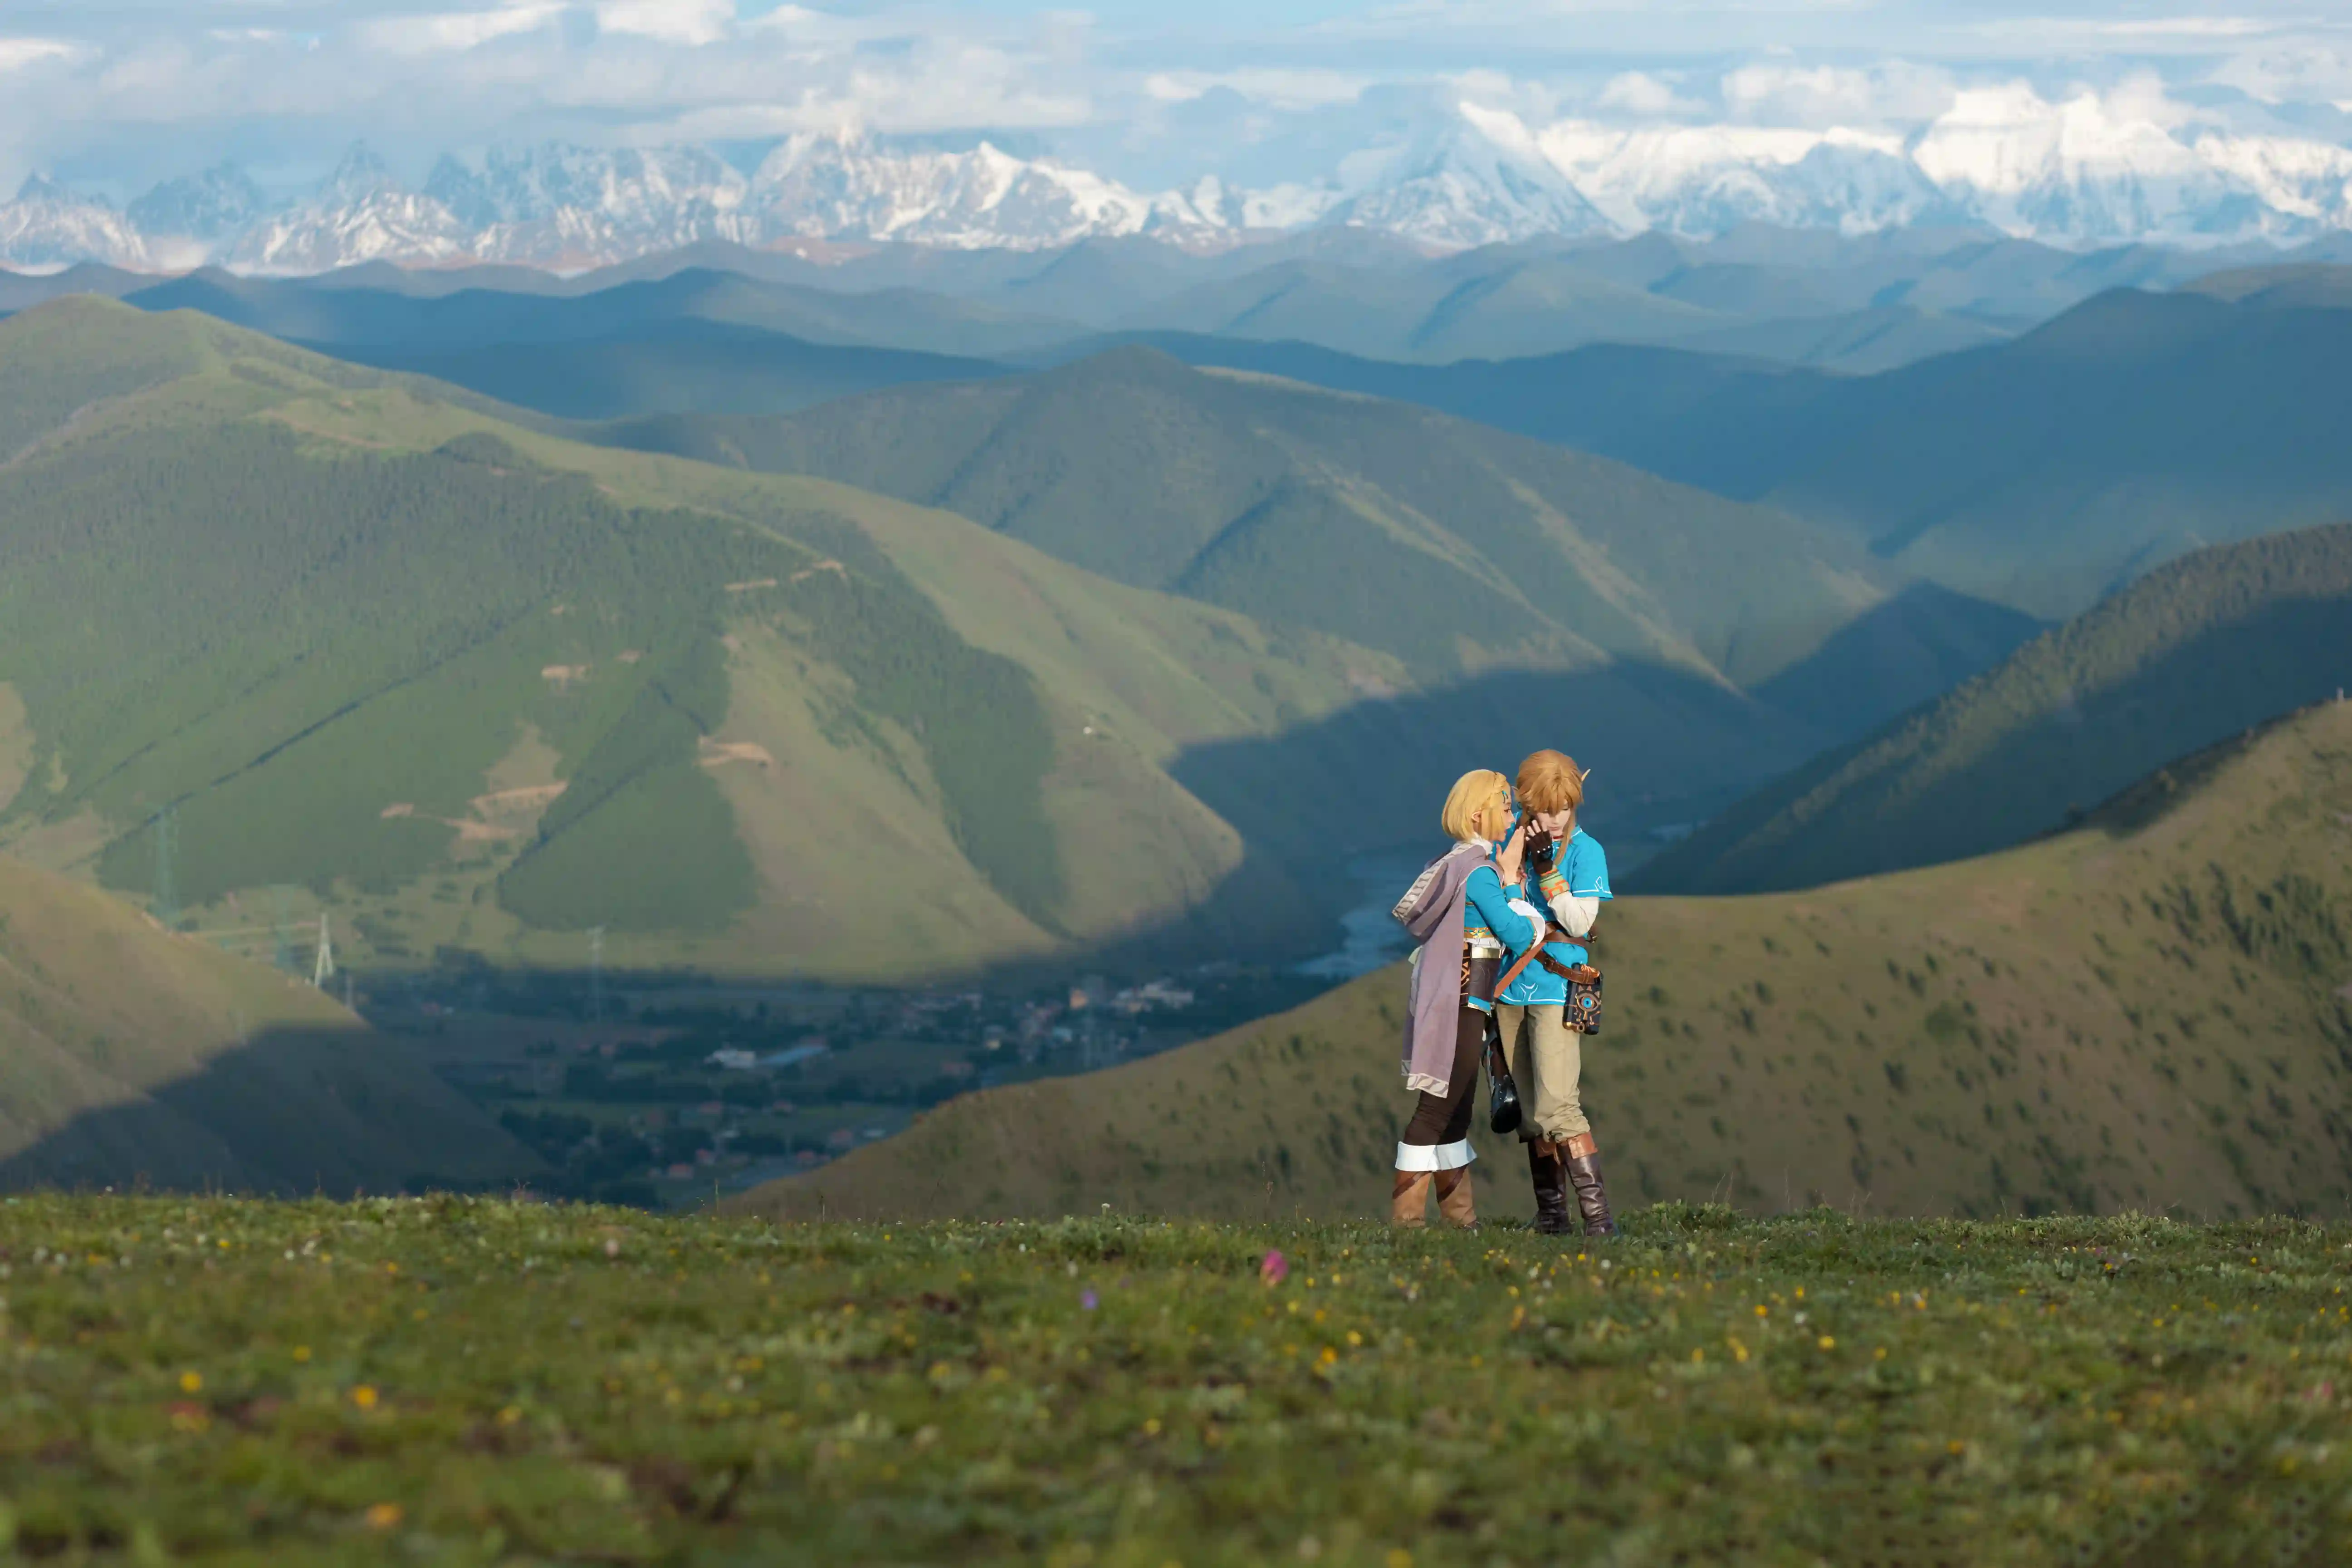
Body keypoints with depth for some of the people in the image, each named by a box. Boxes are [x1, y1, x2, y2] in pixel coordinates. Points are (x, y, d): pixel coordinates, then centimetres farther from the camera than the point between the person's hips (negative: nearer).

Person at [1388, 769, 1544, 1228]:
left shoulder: (1455, 863, 12)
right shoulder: (1480, 873, -16)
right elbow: (1520, 936, -19)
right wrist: (1511, 884, -8)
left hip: (1443, 1001, 10)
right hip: (1460, 1003, -10)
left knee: (1455, 1110, 12)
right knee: (1439, 1108, -7)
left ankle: (1461, 1216, 17)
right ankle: (1405, 1214, -7)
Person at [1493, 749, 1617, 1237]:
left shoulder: (1585, 851, -5)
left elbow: (1580, 921, -14)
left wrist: (1547, 868, -20)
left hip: (1557, 991, -6)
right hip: (1511, 990, 6)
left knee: (1556, 1107, -18)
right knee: (1530, 1115, 9)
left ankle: (1598, 1215, -20)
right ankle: (1551, 1216, 15)